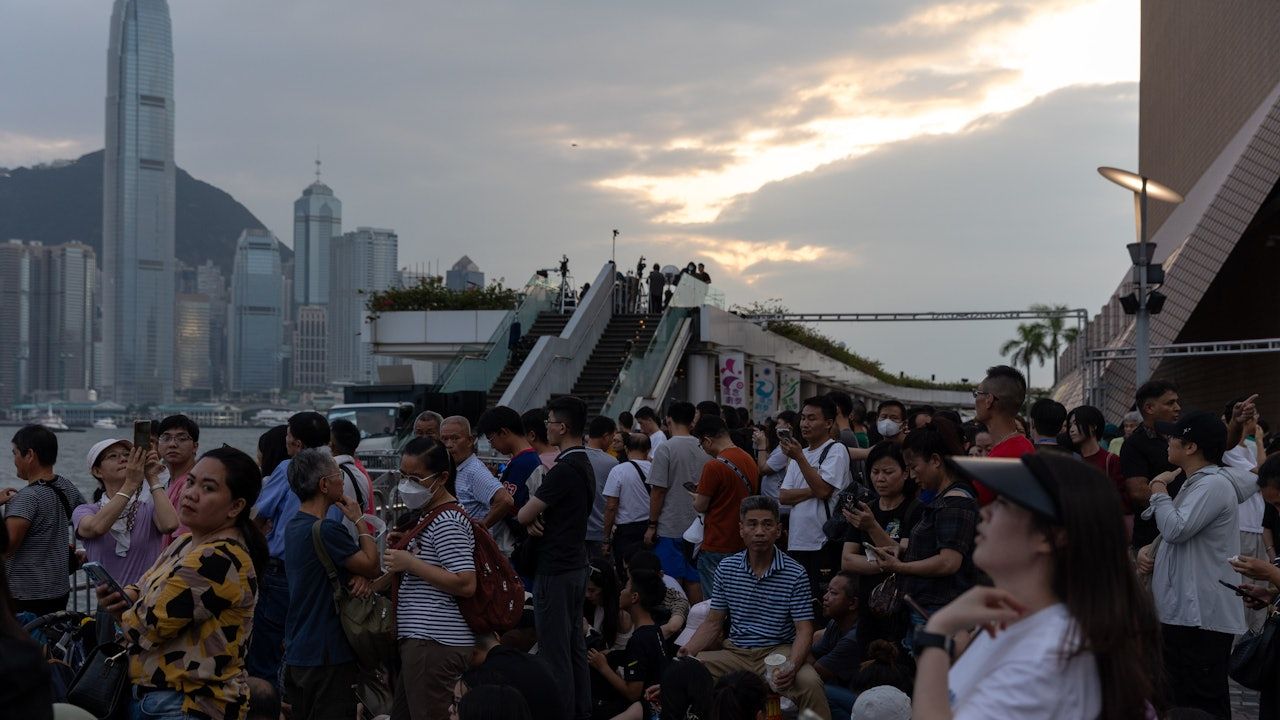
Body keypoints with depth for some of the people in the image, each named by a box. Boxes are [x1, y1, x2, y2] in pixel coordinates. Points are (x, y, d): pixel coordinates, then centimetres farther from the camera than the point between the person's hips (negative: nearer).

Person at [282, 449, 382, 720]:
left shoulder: (294, 526, 10)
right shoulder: (327, 530, -21)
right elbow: (372, 565, -12)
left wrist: (361, 576, -5)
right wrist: (361, 521, -4)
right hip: (328, 654, -9)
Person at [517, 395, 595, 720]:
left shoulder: (564, 470, -20)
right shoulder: (584, 465, 11)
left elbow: (524, 515, -18)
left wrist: (529, 517, 4)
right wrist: (534, 518, -6)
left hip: (554, 570, -10)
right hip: (576, 565, 10)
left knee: (554, 651, -3)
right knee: (576, 645, 14)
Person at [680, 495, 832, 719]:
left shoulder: (795, 574, -5)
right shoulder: (726, 568, 5)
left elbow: (804, 630, -7)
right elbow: (713, 623, 10)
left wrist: (793, 666, -27)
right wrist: (689, 649, -9)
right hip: (736, 652, 3)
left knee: (810, 683, -34)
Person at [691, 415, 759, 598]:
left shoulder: (714, 466, -17)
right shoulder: (750, 461, 7)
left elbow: (700, 506, -12)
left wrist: (696, 496, 11)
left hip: (717, 547, -8)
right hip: (743, 544, 8)